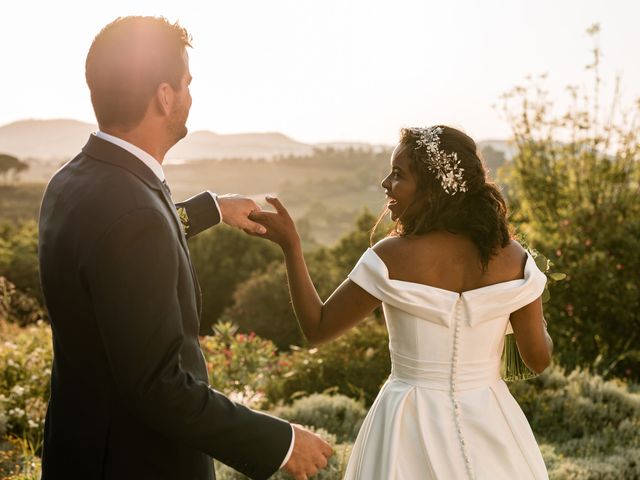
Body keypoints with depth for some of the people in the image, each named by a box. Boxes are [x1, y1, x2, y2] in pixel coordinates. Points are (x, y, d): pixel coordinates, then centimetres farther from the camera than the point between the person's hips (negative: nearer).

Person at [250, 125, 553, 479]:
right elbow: (539, 358, -2)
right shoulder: (511, 256, -9)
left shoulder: (391, 258, -16)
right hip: (490, 426, 3)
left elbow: (317, 328, -8)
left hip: (415, 428, -2)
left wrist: (290, 246, -8)